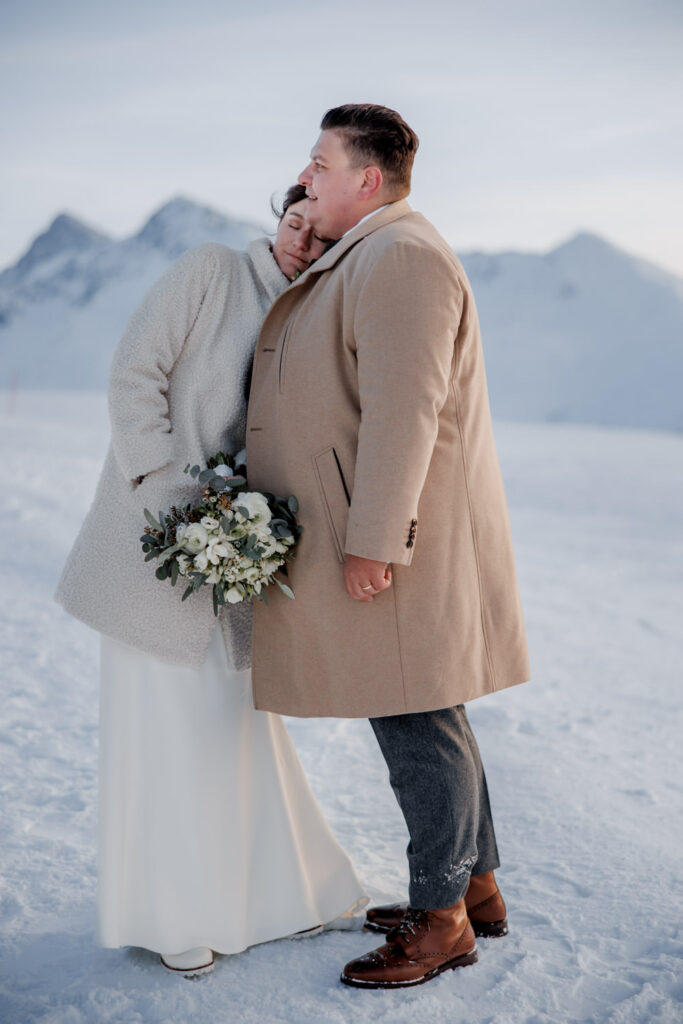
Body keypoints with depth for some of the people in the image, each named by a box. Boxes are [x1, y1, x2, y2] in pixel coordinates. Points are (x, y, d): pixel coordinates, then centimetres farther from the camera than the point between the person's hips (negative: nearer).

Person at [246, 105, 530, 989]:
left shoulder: (400, 257, -15)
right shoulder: (360, 260, 19)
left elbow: (404, 409, -23)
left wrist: (373, 543, -24)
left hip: (399, 535, -11)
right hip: (373, 530, 11)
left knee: (414, 722, -2)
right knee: (424, 717, 16)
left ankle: (442, 919, 11)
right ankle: (477, 885, 28)